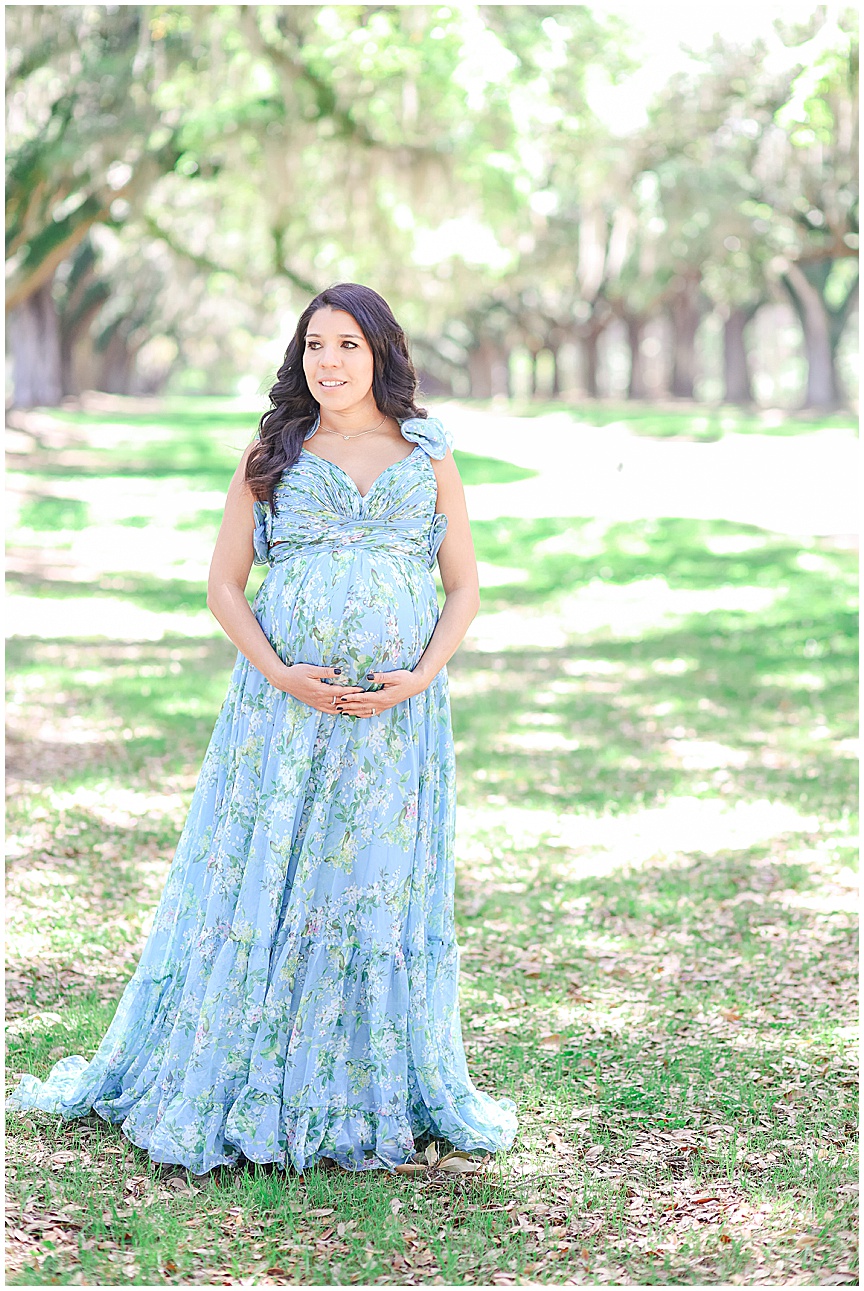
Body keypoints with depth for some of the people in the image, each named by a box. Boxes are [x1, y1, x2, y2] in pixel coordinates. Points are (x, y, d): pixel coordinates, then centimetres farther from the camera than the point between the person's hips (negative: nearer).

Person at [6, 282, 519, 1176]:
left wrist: (422, 675, -8)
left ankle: (382, 1096, 16)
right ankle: (237, 1089, 11)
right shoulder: (272, 457, 7)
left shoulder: (428, 459, 8)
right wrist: (278, 673, -10)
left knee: (384, 888, 4)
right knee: (263, 884, 0)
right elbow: (224, 584, 4)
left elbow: (464, 587, 9)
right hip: (284, 702, -1)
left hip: (399, 710, 1)